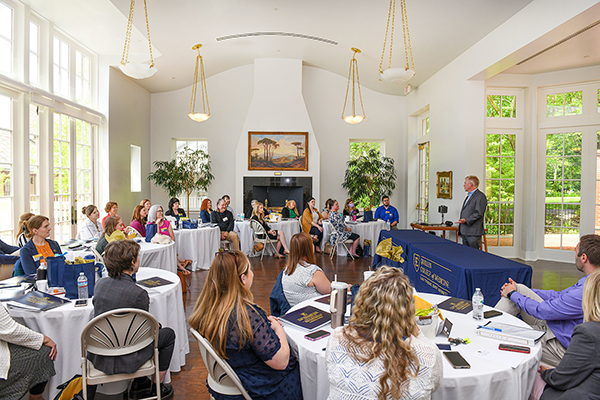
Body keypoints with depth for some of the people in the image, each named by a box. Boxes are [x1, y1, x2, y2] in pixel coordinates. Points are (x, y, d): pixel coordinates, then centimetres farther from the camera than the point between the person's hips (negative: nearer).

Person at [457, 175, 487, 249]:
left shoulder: (480, 196, -9)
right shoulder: (468, 196, 22)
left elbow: (479, 213, -17)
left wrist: (466, 220, -25)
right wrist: (460, 230, 22)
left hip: (473, 233, -9)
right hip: (464, 232, 9)